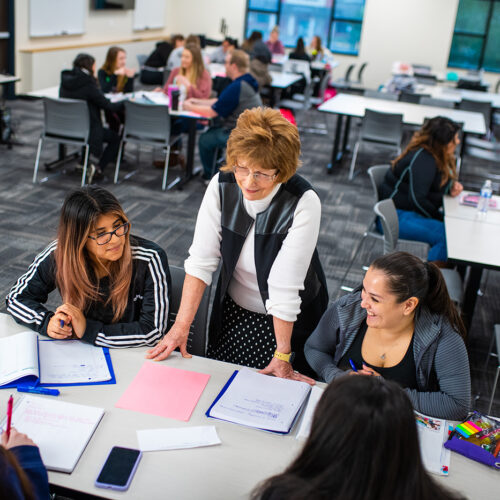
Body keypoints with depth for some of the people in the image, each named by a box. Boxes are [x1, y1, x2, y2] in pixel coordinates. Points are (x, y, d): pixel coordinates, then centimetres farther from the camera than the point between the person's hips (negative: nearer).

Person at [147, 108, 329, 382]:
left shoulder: (303, 203, -28)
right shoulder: (221, 186, -17)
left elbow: (285, 286, -28)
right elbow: (201, 260, -16)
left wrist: (282, 356, -21)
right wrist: (181, 326, -19)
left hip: (288, 319, -3)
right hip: (233, 311, 3)